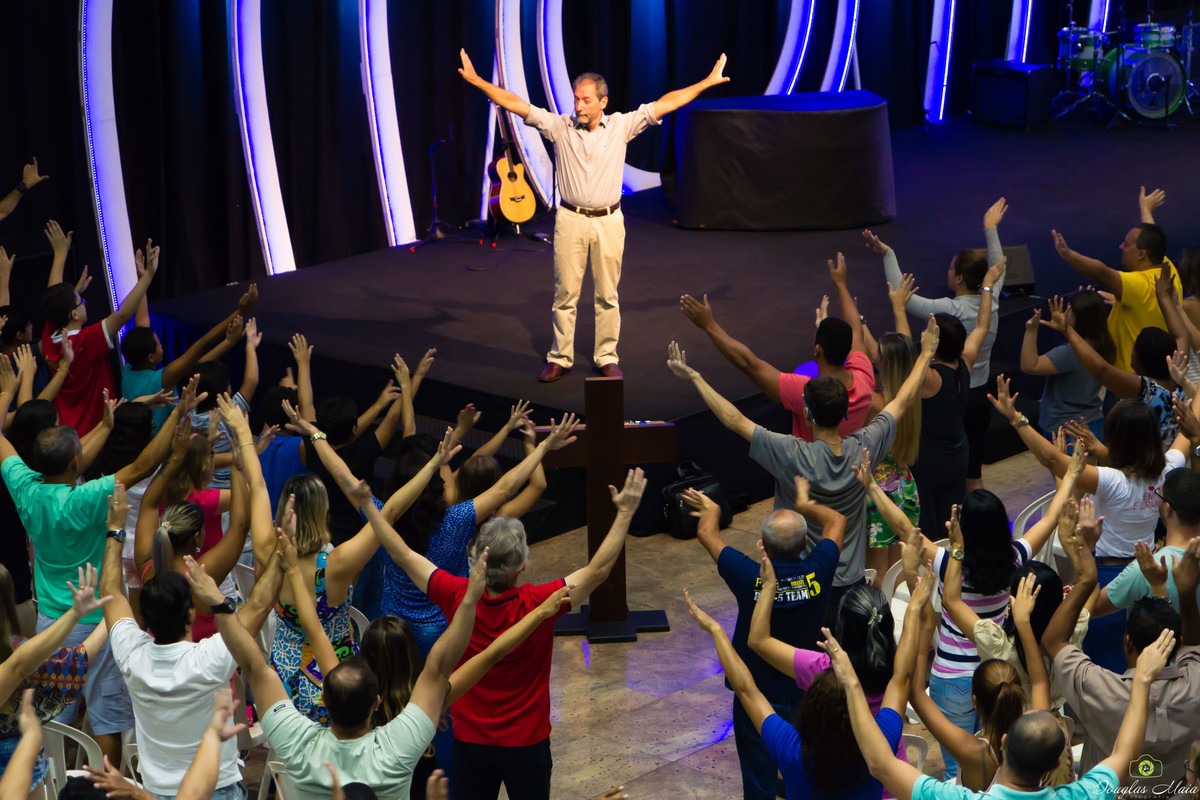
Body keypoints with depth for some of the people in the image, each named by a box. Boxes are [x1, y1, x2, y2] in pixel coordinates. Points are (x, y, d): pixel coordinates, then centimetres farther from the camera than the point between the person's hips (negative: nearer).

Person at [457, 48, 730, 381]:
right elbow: (516, 104, -4)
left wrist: (707, 82, -3)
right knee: (565, 294, 5)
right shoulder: (560, 127, -1)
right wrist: (476, 81, -9)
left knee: (608, 296, 7)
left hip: (608, 221, 0)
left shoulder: (620, 126, -1)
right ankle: (560, 358, 15)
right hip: (570, 220, 0)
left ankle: (607, 358, 18)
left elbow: (664, 104, -1)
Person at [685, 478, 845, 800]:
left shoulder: (750, 578, -25)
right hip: (807, 698, 2)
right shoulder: (816, 573, -20)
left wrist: (711, 509, 17)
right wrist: (804, 505, 21)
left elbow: (706, 533, -5)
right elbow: (837, 521, 2)